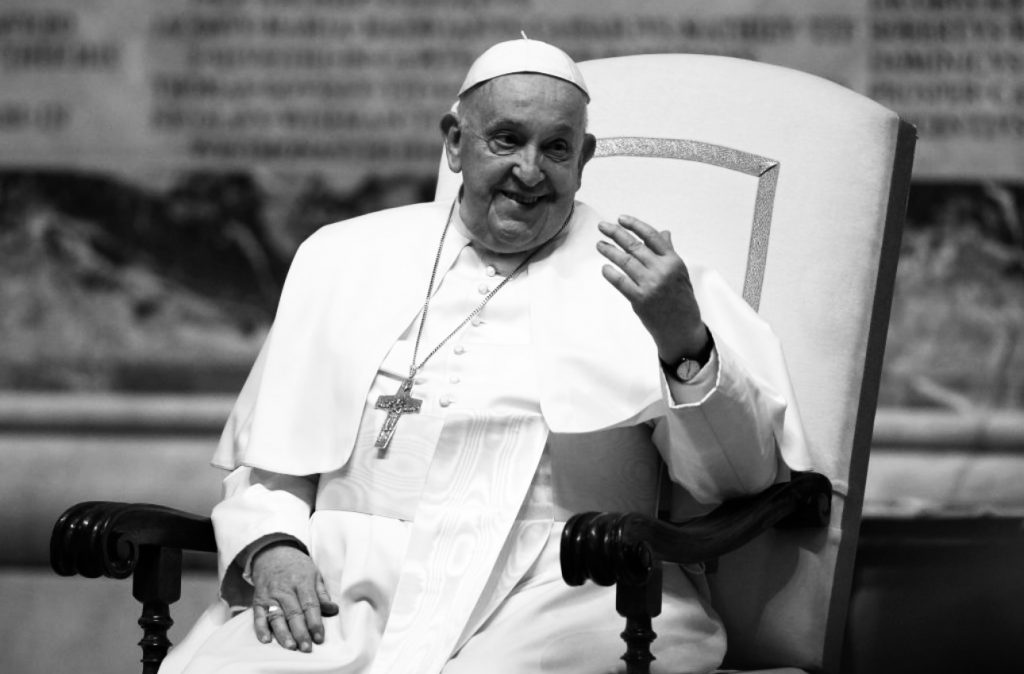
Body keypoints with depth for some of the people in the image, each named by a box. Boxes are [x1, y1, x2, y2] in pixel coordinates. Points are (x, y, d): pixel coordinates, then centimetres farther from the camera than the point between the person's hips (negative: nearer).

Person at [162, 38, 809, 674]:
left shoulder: (646, 281, 10)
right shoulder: (342, 258, 20)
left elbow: (747, 475, 2)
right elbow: (267, 456, 21)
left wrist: (685, 346, -16)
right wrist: (270, 548, 0)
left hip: (550, 594, -2)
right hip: (349, 580, 2)